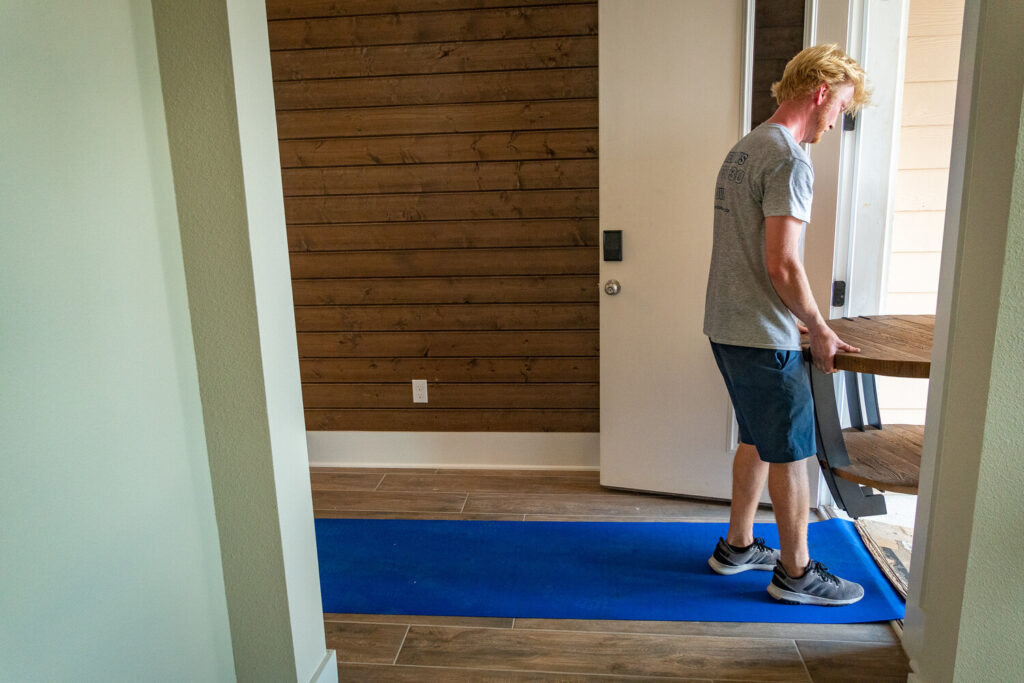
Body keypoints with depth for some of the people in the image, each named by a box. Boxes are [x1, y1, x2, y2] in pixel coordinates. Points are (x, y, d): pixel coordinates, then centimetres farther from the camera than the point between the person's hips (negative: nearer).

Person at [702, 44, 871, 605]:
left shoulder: (745, 148, 15)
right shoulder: (790, 160, -16)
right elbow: (782, 265, -22)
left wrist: (797, 320, 21)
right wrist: (819, 331, -8)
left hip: (727, 326, 10)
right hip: (763, 337, -10)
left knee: (757, 441, 20)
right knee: (790, 453, 4)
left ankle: (738, 546, 33)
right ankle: (795, 572, 20)